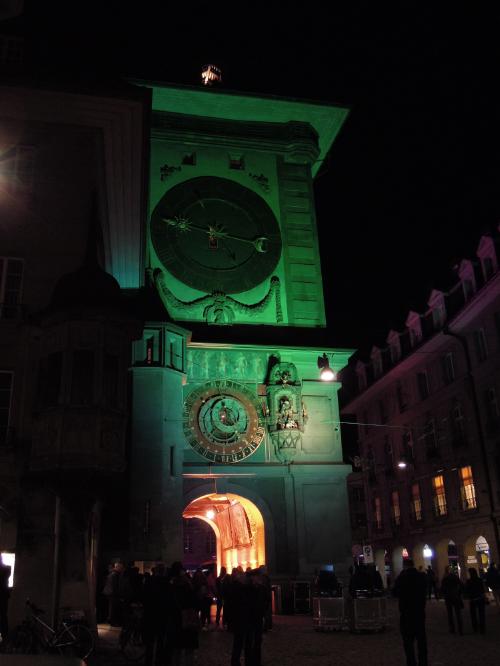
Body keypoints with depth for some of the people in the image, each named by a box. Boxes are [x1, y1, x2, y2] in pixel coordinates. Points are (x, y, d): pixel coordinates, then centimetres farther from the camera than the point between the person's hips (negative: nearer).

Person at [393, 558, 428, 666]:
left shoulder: (402, 577, -15)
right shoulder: (422, 576, -3)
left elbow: (395, 593, -3)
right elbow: (425, 592, 11)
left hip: (406, 613, -4)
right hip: (420, 612, 4)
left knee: (408, 640, 3)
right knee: (421, 639, 14)